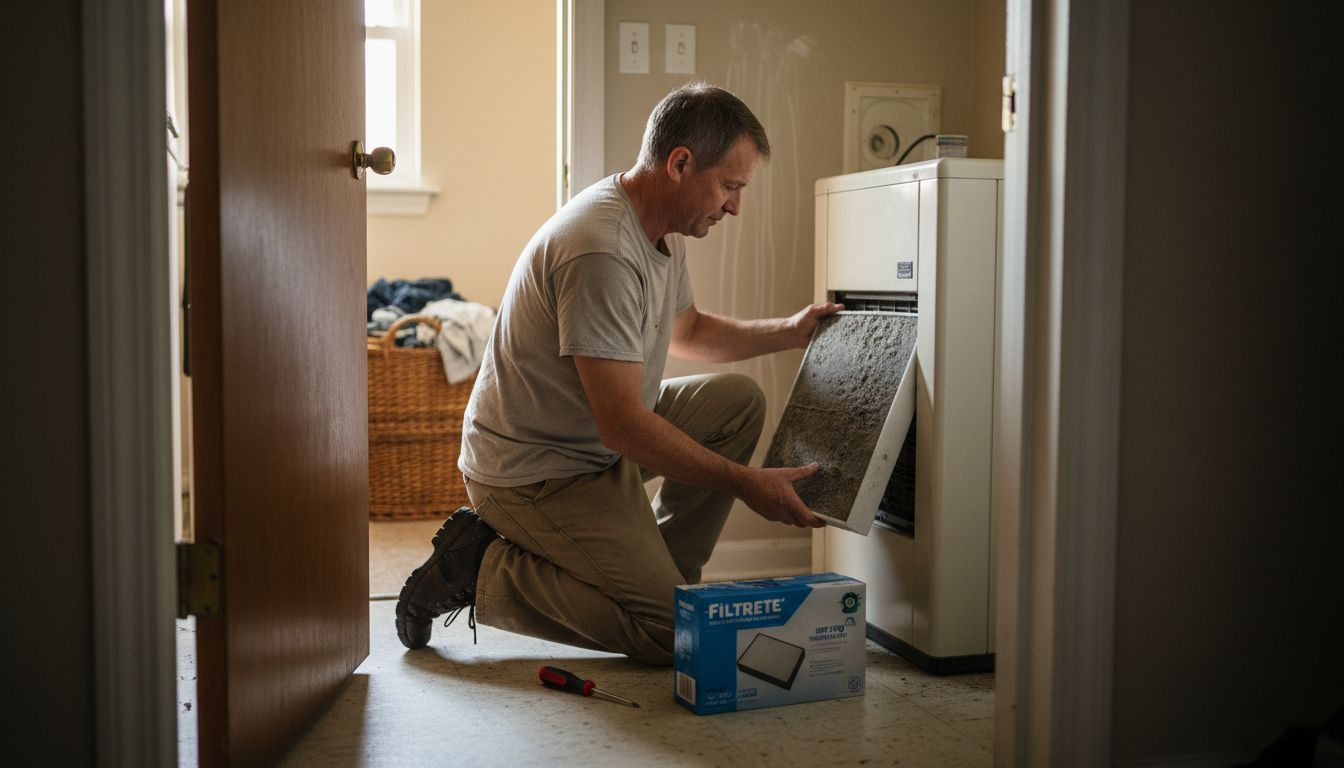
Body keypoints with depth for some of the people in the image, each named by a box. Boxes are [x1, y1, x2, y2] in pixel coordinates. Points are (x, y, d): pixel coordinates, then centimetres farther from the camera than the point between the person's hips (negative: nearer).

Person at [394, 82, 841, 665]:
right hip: (534, 471, -10)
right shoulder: (601, 252, -28)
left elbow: (687, 331, 25)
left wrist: (789, 332, 12)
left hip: (599, 441, 10)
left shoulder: (663, 232, 5)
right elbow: (622, 424, -29)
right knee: (670, 631, -13)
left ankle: (654, 566, 9)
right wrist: (745, 483, -24)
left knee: (738, 399, 3)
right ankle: (482, 569, -2)